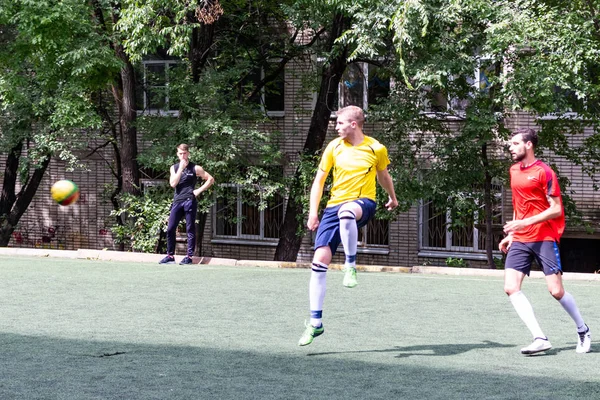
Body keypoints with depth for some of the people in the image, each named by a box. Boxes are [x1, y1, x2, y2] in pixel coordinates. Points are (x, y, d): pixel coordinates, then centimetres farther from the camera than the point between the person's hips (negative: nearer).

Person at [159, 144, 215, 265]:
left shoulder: (195, 168, 2)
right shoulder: (174, 168, 12)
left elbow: (211, 179, 3)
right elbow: (173, 183, -3)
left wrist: (199, 190, -5)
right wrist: (181, 168, -6)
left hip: (190, 201, -4)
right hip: (177, 201, 4)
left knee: (190, 230, -2)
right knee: (170, 229, 1)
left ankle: (189, 257, 2)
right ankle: (170, 256, 8)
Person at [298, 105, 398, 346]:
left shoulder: (376, 149, 1)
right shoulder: (334, 147, 6)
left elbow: (383, 176, 22)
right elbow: (319, 180, 11)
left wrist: (392, 198, 36)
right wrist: (313, 211, 2)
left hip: (363, 202, -3)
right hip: (334, 206, 3)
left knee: (346, 211, -43)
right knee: (320, 259, -9)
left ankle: (351, 265, -22)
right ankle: (315, 323, -2)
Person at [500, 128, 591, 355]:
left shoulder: (544, 172, -9)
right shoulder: (514, 171, 14)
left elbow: (556, 210, -13)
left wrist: (525, 223, -21)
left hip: (544, 239, -6)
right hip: (520, 240, 7)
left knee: (556, 291, -6)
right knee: (511, 287, -12)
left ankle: (583, 330, 19)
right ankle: (540, 339, -13)